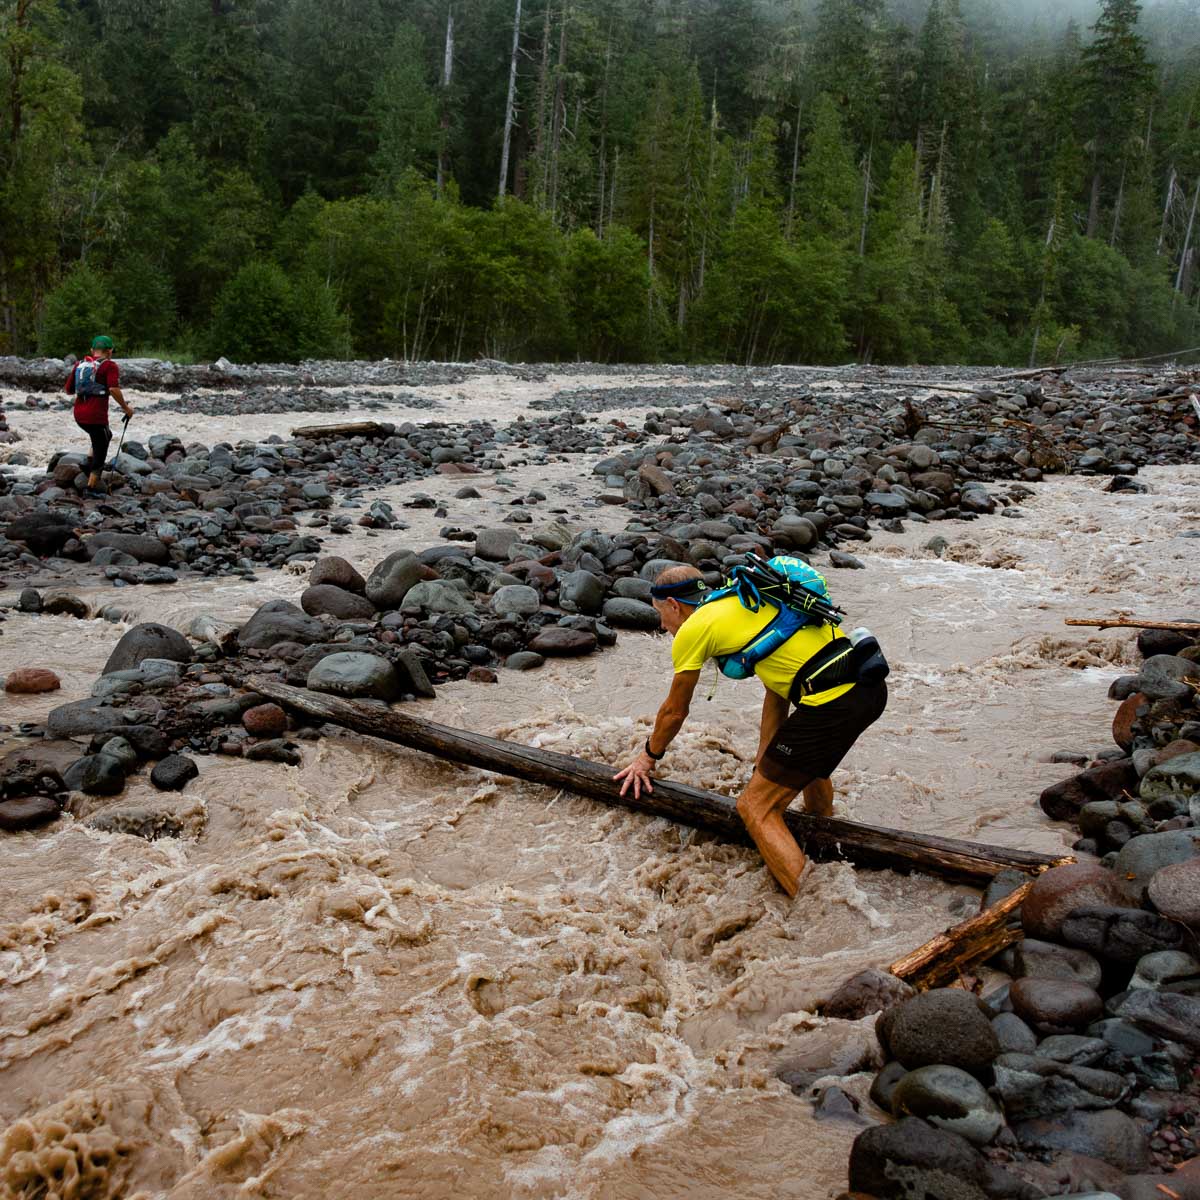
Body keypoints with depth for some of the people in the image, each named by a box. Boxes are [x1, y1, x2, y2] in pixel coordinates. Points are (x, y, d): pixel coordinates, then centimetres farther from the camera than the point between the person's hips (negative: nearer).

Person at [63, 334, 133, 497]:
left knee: (105, 436, 31)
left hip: (79, 415, 7)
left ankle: (90, 464, 19)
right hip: (96, 416, -6)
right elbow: (114, 390, -20)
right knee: (100, 450, 7)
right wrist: (125, 407, -9)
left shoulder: (79, 364, 13)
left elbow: (68, 390, 17)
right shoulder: (110, 366, -5)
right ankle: (92, 487, 8)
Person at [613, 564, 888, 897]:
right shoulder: (747, 601, 25)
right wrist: (765, 762, 29)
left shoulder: (693, 628, 2)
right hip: (871, 686, 9)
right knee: (810, 760, 37)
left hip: (833, 704, -9)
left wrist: (648, 757, 32)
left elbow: (674, 710, 15)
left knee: (755, 807, -1)